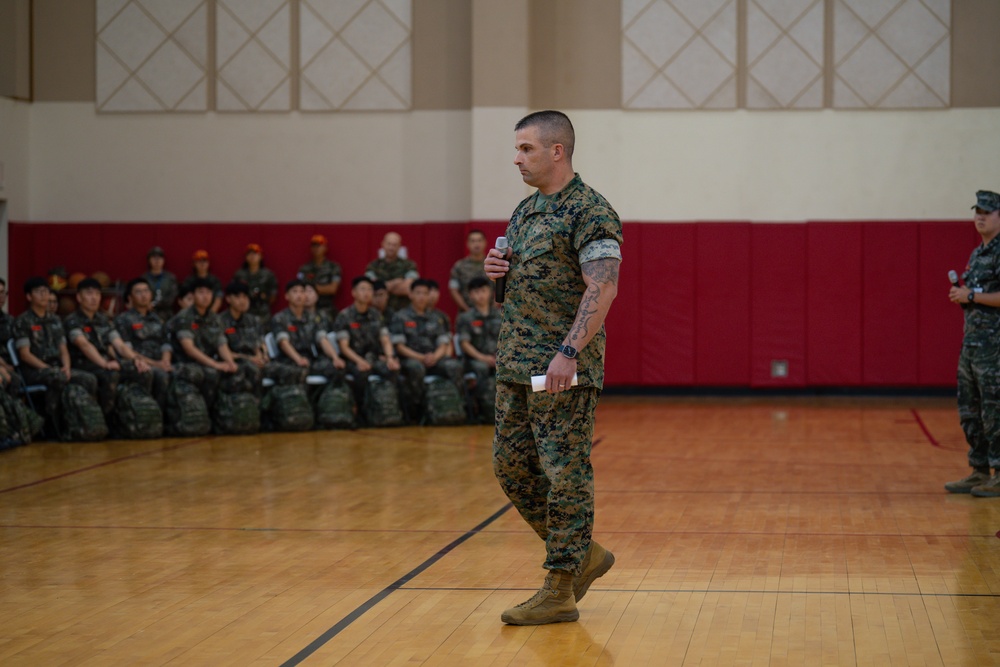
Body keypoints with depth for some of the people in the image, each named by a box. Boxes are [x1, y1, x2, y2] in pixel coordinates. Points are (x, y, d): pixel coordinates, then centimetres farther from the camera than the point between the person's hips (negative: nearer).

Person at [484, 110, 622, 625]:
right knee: (512, 467, 11)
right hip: (516, 365, 9)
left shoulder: (589, 211, -11)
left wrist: (569, 351, -27)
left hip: (564, 369, -9)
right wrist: (496, 269, 5)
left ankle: (560, 592, 2)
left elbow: (602, 287, -20)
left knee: (564, 473, -4)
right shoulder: (525, 211, 17)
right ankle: (584, 555, 24)